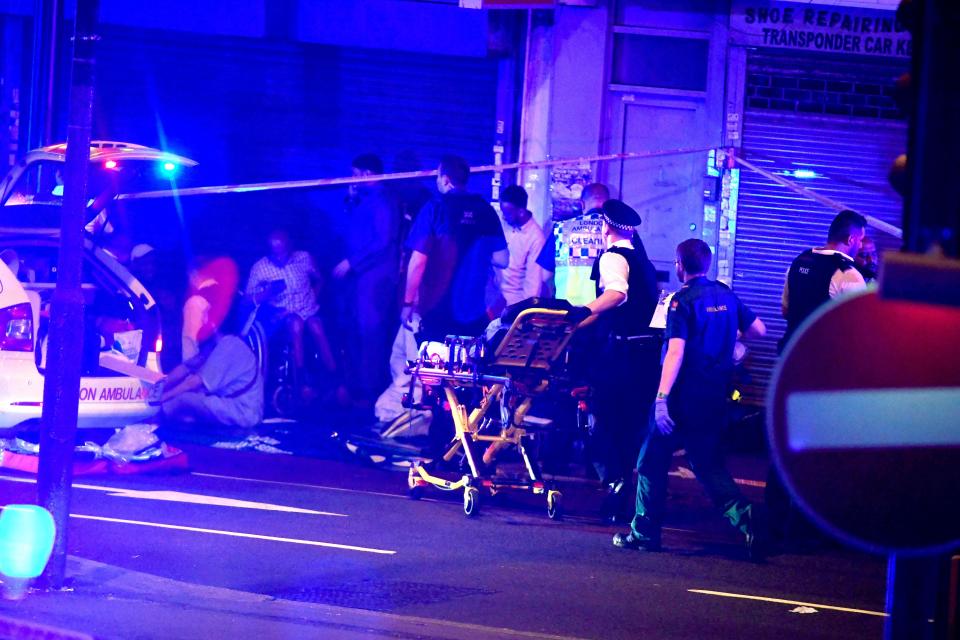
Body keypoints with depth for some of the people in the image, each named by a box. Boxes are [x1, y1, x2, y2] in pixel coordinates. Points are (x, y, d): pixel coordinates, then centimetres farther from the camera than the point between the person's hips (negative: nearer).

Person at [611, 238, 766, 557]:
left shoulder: (683, 301, -12)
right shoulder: (726, 296, 7)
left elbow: (676, 352, -22)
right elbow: (758, 330, 18)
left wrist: (662, 397, -27)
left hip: (684, 399, -6)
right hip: (716, 399, 6)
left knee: (652, 462, 7)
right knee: (708, 465, 12)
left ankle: (645, 532, 10)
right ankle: (744, 517, -10)